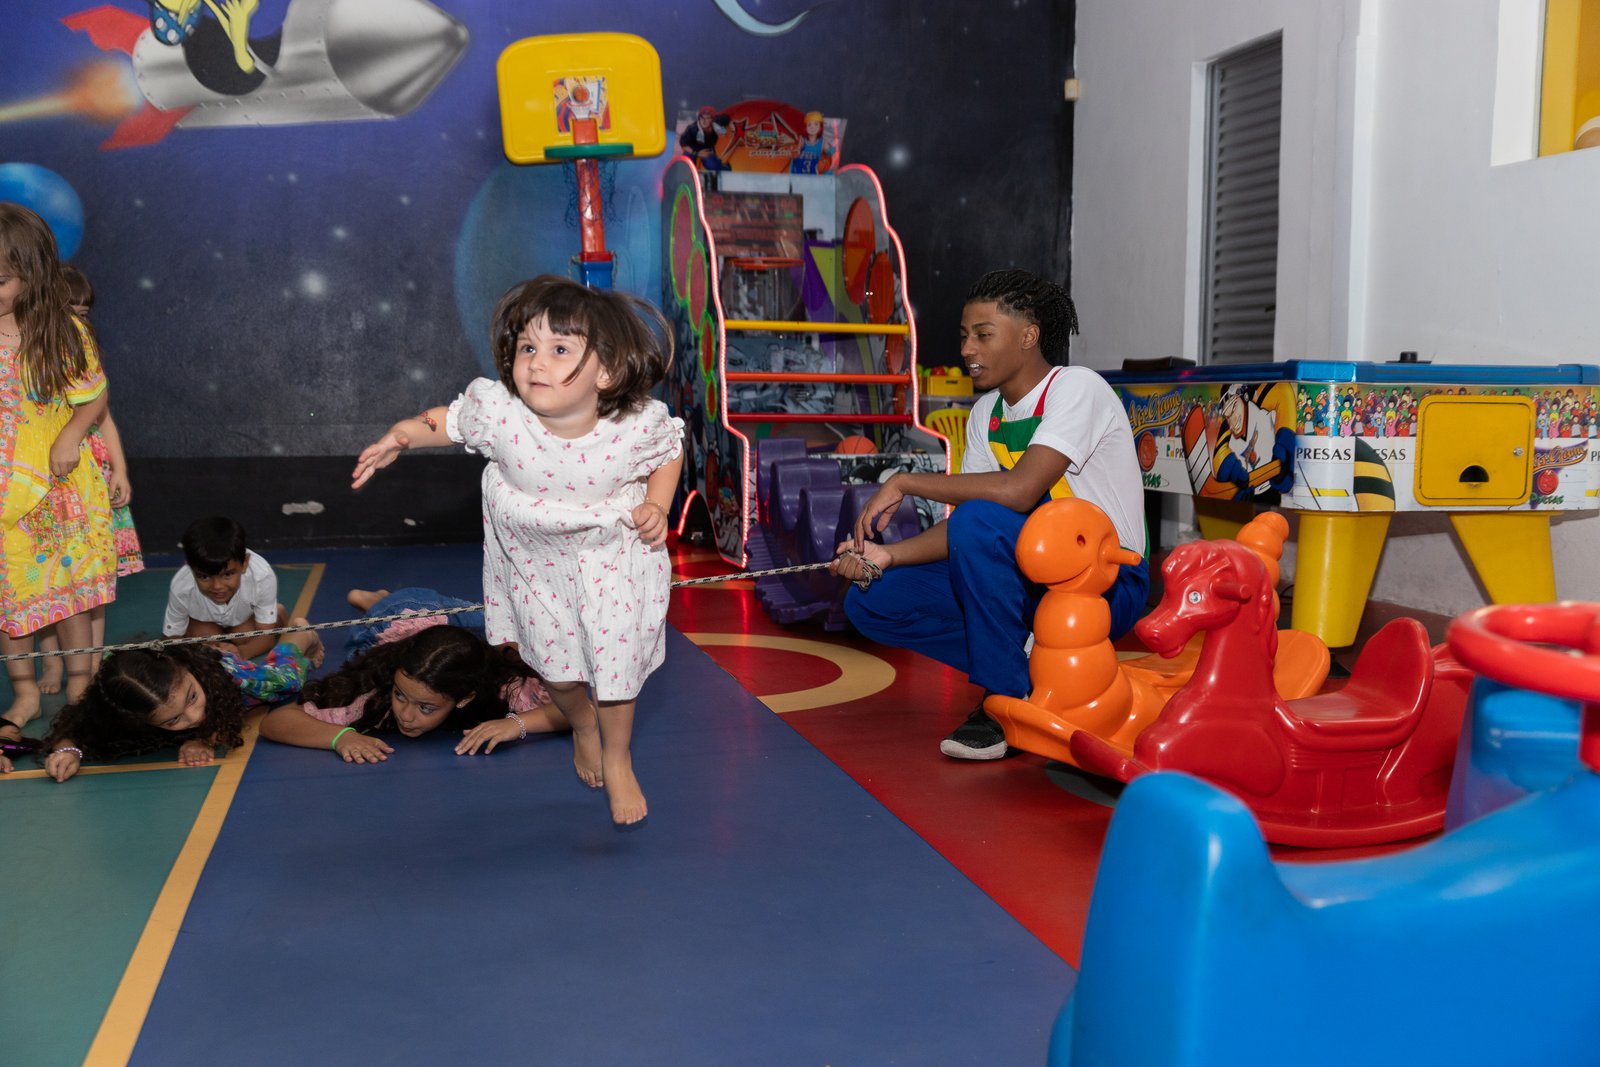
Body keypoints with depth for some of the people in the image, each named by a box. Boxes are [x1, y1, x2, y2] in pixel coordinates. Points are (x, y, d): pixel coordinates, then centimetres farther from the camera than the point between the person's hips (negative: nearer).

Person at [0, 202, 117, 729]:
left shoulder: (65, 333, -11)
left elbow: (94, 399, -1)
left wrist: (71, 435, -17)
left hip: (60, 484, -1)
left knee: (70, 584, 10)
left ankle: (80, 685, 24)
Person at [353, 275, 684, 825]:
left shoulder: (639, 425, -31)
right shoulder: (497, 412, -29)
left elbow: (671, 451, -6)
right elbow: (449, 420, -5)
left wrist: (656, 507, -19)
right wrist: (400, 435, -20)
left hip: (613, 552, -2)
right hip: (535, 555, 2)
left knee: (616, 658, 1)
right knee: (555, 661, 15)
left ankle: (618, 759, 31)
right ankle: (582, 726, 51)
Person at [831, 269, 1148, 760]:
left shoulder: (1076, 388, -15)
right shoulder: (986, 413, 8)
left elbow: (1018, 491, -30)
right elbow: (963, 523, 4)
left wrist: (904, 482, -23)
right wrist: (889, 554, -13)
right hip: (1034, 584, 8)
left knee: (979, 522, -34)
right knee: (870, 601, -4)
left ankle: (1007, 701, -17)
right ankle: (1027, 673, -1)